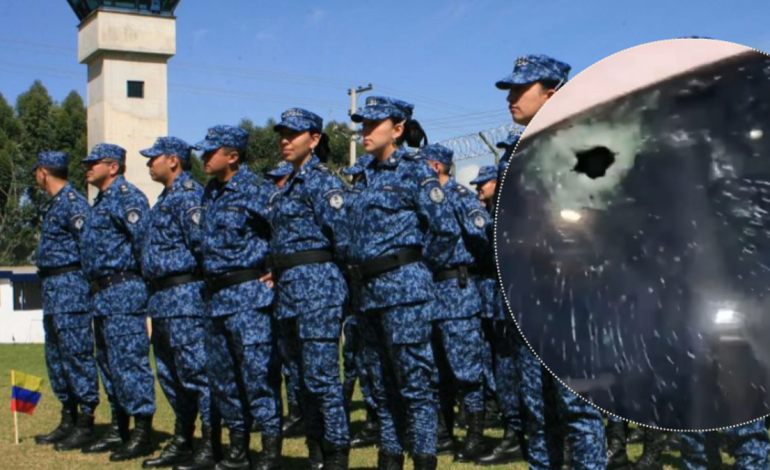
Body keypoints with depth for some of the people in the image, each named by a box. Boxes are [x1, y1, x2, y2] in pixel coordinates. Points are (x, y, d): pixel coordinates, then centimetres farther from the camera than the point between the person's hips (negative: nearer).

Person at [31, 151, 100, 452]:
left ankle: (86, 424, -2)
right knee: (56, 357, 13)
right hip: (53, 291, 11)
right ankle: (68, 421, 21)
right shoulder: (55, 204, 19)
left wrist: (89, 285, -16)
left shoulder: (73, 203, -13)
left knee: (77, 355, -7)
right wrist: (49, 286, 18)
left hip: (70, 287, -11)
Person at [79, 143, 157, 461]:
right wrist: (96, 288, 18)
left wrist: (145, 278, -16)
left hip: (124, 290, -11)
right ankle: (119, 431, 21)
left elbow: (144, 236, -22)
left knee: (129, 361, -9)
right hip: (102, 294, 11)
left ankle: (142, 432, -4)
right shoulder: (101, 201, 21)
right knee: (108, 363, 14)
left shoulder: (127, 196, -12)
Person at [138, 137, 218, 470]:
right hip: (162, 300, 11)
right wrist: (154, 294, 19)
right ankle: (182, 443, 23)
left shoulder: (188, 194, -12)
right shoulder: (166, 199, 21)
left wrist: (212, 282, -15)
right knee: (170, 374, 14)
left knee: (196, 371, -8)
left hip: (184, 296, -11)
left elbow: (203, 241, -21)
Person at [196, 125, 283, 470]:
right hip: (217, 296, 9)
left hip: (249, 293, -9)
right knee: (222, 375, 12)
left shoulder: (256, 190, -10)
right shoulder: (210, 193, 14)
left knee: (258, 372, -8)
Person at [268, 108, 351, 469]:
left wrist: (324, 271, -7)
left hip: (317, 285, -9)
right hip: (288, 290, 9)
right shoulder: (290, 184, 18)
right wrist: (277, 271, 12)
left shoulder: (321, 180, -8)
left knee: (321, 375, -8)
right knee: (305, 377, 12)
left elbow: (343, 237, -15)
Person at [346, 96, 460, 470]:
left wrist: (418, 266, -3)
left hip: (404, 288, -8)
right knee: (382, 384, 12)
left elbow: (447, 230, -10)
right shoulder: (369, 176, 16)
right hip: (370, 291, 8)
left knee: (413, 381, -5)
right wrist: (360, 278, 14)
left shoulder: (414, 172, -6)